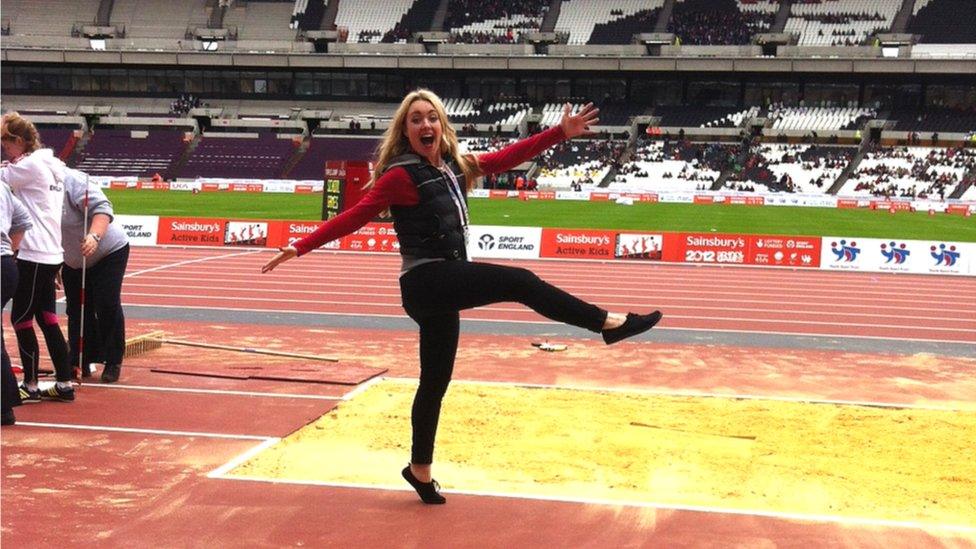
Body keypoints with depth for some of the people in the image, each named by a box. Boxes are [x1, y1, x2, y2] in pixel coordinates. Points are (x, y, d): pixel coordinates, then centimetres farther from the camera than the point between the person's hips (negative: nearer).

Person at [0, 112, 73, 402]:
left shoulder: (30, 165, -12)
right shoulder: (52, 165, 14)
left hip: (34, 256, -9)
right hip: (51, 254, 9)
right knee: (47, 320, 11)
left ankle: (30, 386, 7)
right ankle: (65, 384, 13)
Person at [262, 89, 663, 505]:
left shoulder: (454, 166, 12)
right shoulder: (400, 176, -10)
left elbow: (508, 157, 15)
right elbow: (354, 217, -12)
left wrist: (561, 132, 12)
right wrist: (300, 247, -18)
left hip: (446, 286, 8)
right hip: (426, 282, -8)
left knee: (435, 381, 15)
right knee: (520, 282, -14)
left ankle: (420, 469, 27)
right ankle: (609, 323, -5)